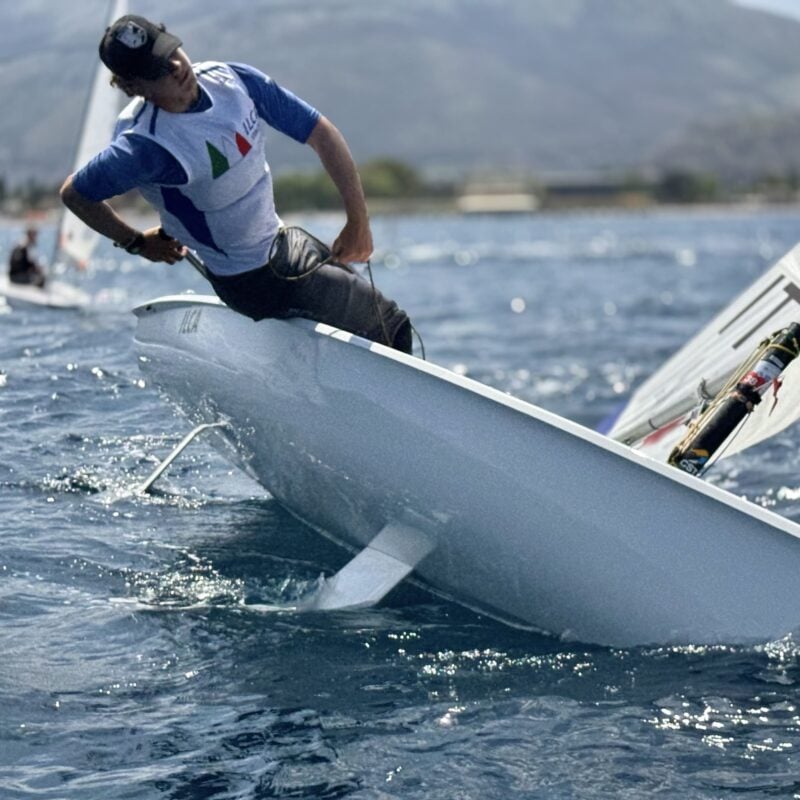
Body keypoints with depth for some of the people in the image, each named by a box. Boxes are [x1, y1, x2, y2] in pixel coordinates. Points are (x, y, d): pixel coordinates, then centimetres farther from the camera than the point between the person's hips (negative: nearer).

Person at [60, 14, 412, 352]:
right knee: (391, 326, -1)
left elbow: (321, 133, -6)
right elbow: (74, 193, -15)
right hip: (253, 280, -7)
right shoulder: (144, 146, -30)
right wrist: (136, 243, -3)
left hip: (283, 239, 7)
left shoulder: (232, 79, -12)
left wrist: (358, 219, -11)